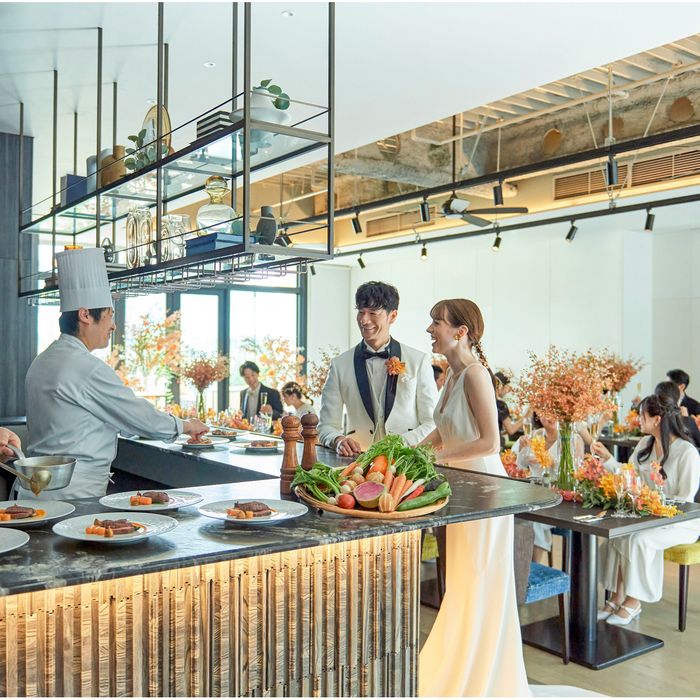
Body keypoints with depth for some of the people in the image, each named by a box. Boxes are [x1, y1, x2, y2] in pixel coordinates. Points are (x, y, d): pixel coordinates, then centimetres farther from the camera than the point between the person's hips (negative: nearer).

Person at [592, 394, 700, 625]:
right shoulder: (645, 444, 7)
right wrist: (607, 457, 4)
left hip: (681, 522, -6)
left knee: (638, 539, -29)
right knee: (617, 534, -19)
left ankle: (633, 603, -13)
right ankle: (617, 598, -11)